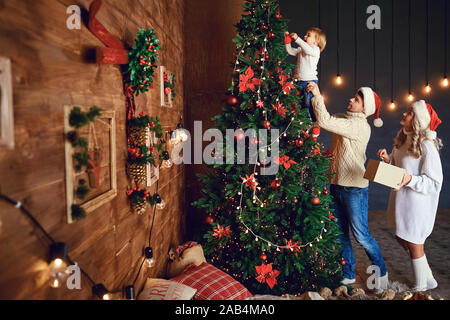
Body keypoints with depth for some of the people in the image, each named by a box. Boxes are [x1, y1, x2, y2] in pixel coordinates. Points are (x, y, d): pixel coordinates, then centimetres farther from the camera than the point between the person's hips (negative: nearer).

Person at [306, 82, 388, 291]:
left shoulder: (360, 126, -17)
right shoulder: (343, 119, 9)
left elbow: (325, 122, -25)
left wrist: (317, 95, -19)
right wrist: (313, 96, -1)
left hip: (354, 188, -8)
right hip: (336, 185, 8)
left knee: (361, 235, 0)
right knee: (341, 235, 14)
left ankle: (381, 273, 21)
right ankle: (348, 275, 28)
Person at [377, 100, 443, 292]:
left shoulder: (427, 146, -21)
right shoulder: (403, 140, 5)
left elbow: (434, 183, -19)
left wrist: (410, 179, -33)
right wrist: (388, 158, -3)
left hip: (417, 204, -9)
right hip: (402, 201, 9)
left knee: (414, 245, 5)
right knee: (404, 240, 18)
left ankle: (422, 287, 26)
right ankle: (428, 280, 35)